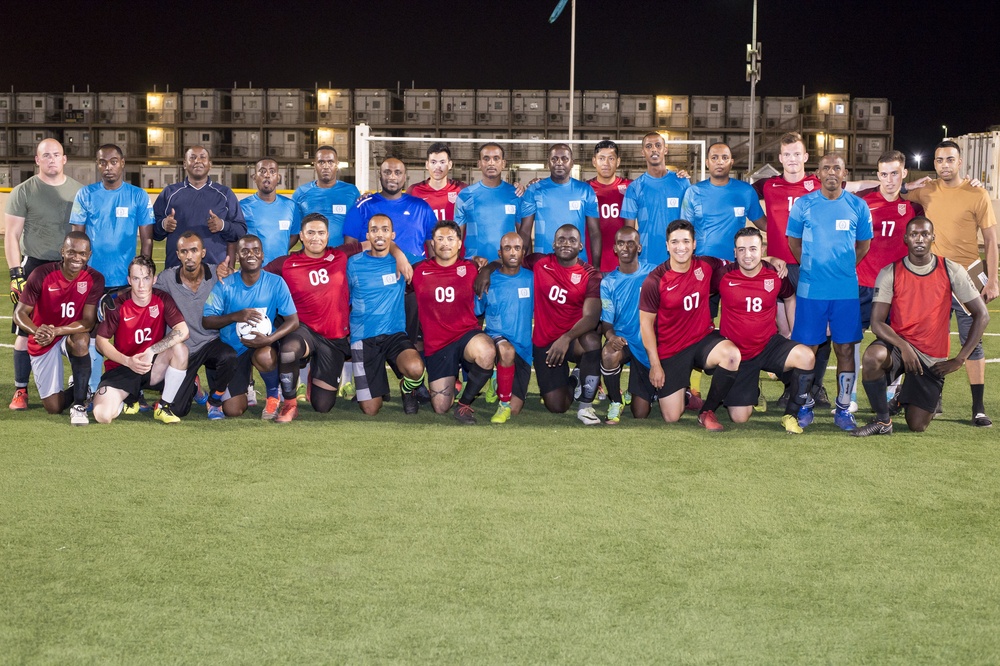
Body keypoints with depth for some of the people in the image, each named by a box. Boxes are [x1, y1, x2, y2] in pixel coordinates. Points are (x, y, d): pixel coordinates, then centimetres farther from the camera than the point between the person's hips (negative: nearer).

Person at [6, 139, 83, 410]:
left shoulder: (78, 190, 8)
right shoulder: (24, 191, -1)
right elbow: (11, 235, -2)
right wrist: (16, 273, -10)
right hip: (35, 266, -2)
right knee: (27, 332, -1)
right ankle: (20, 390, 6)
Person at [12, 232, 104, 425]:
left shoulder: (95, 279, -16)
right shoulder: (41, 275, -19)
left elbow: (88, 322, -19)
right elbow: (20, 313, -17)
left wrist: (56, 331, -36)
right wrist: (36, 331, -39)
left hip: (72, 335, 0)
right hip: (43, 342, 0)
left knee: (81, 341, -40)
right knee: (54, 407, -6)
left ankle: (79, 405, -23)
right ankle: (76, 390, 32)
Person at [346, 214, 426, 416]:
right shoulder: (354, 264, 3)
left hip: (395, 334, 0)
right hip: (364, 338, 0)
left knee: (415, 369, -34)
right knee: (370, 410, -6)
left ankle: (407, 389, 4)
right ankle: (378, 384, 30)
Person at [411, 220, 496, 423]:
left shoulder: (470, 269, 2)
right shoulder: (420, 271, 3)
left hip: (467, 334, -1)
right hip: (436, 345, 1)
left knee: (487, 354, -39)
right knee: (441, 408, 0)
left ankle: (465, 403, -13)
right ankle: (453, 380, 38)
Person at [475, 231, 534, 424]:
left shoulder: (531, 279, 2)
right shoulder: (488, 280, -2)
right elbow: (474, 313, 0)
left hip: (523, 349, 3)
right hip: (496, 338, -2)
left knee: (515, 410, 2)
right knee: (507, 350, -41)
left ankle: (499, 384, 37)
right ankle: (503, 404, -18)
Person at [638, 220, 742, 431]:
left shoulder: (706, 266, -5)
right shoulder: (655, 281, -14)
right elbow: (646, 323, -8)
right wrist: (655, 364, -9)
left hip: (704, 339, 2)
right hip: (671, 350, -2)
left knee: (731, 354, -33)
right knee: (671, 418, -4)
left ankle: (707, 411, -10)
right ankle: (683, 393, 36)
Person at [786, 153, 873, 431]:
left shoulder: (858, 207, 4)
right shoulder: (803, 205, 2)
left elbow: (864, 245, 14)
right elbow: (793, 241, 12)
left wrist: (843, 268, 7)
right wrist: (813, 267, 8)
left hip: (847, 290, 1)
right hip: (810, 290, -1)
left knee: (845, 349, 2)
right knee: (807, 348, 2)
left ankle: (843, 408, 11)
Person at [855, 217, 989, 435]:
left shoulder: (951, 271, -5)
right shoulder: (890, 273, -6)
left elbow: (981, 315, -2)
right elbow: (877, 322, -9)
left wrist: (960, 360, -6)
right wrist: (903, 346, -27)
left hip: (933, 358, 1)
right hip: (899, 344, -1)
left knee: (917, 426, -2)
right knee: (872, 356, -37)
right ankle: (883, 420, -13)